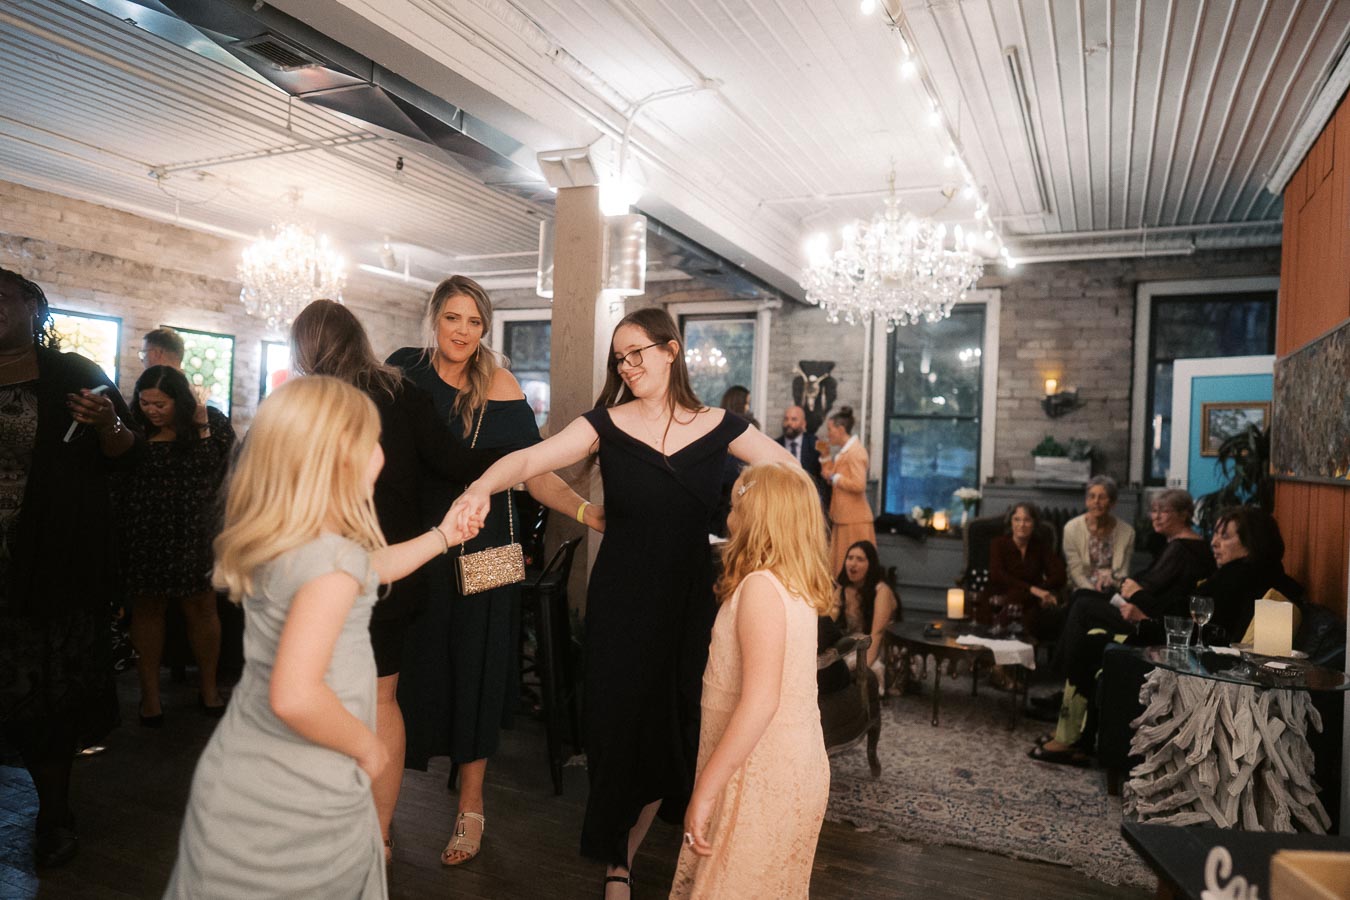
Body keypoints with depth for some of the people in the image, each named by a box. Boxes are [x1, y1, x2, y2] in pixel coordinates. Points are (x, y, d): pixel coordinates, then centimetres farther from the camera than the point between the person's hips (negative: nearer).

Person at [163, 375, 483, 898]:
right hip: (301, 808, -8)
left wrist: (443, 536, 27)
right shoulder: (332, 559, -26)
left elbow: (372, 568, 19)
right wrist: (366, 745, -17)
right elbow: (295, 696, -33)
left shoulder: (272, 542, 2)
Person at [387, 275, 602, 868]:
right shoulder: (402, 370, 1)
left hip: (480, 548, -1)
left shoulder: (498, 388, -5)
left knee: (474, 668, 5)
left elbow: (535, 474, -10)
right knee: (406, 663, 8)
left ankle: (471, 809, 21)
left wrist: (587, 512, -26)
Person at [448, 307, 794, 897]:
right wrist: (483, 485, -37)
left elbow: (790, 472, 5)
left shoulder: (717, 427, 0)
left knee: (673, 726, 9)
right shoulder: (606, 424, -4)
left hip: (690, 599, 2)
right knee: (620, 722, 6)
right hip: (621, 600, -1)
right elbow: (530, 459, -17)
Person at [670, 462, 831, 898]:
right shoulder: (798, 586, 6)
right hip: (793, 765, 9)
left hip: (762, 774, -9)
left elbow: (760, 701, -28)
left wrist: (704, 790, -25)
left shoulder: (760, 586, -21)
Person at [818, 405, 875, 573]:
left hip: (854, 520, -9)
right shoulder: (843, 450, 15)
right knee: (840, 564, 11)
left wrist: (834, 477, -15)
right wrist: (825, 457, 9)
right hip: (842, 517, 9)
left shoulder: (855, 451, -14)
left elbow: (859, 485, -23)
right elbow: (831, 479, 17)